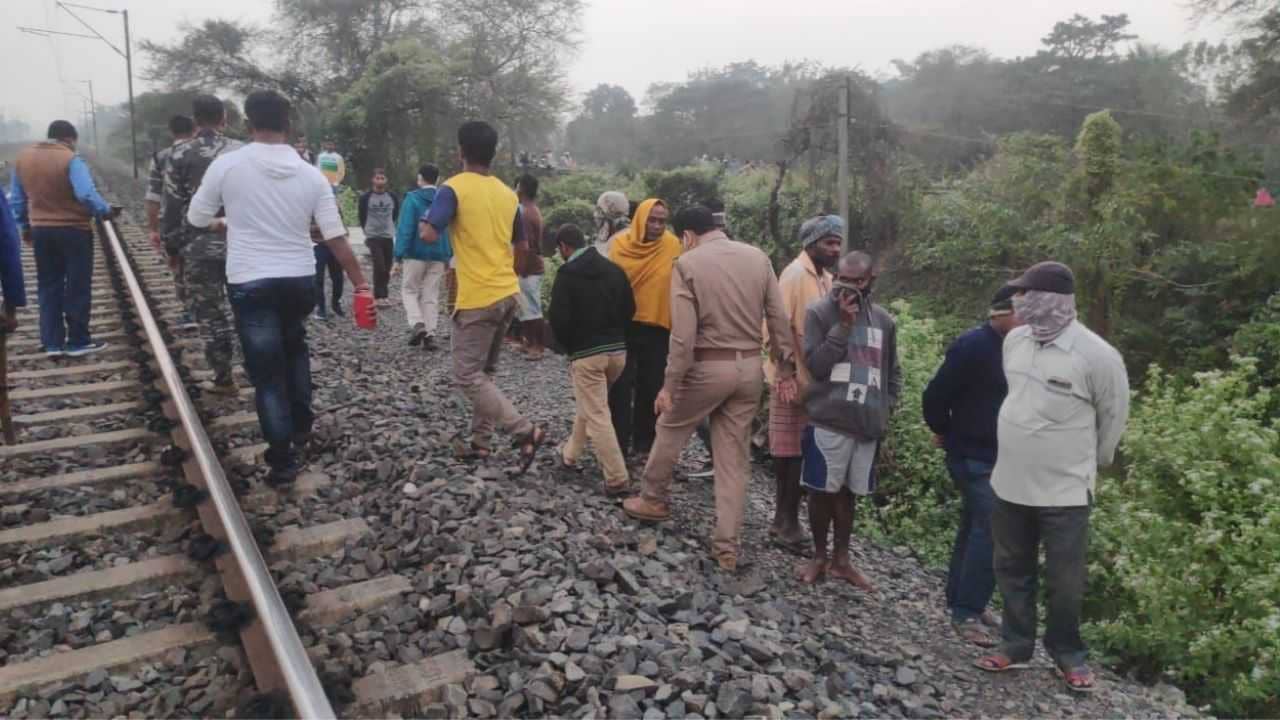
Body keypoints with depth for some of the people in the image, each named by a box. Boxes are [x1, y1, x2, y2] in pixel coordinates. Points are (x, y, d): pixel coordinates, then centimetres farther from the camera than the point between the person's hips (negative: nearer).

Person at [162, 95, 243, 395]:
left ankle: (224, 379, 13)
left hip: (200, 246, -2)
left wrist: (172, 246, 6)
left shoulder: (180, 154, -2)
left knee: (209, 311, 7)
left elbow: (173, 205, -3)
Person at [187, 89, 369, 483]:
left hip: (250, 284, -3)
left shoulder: (227, 165, -7)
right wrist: (360, 283, 2)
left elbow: (197, 220, 5)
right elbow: (336, 237, -4)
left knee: (266, 373, 4)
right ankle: (301, 421, 33)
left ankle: (283, 458, 7)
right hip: (299, 281, 3)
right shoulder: (311, 174, -2)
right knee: (295, 349, 29)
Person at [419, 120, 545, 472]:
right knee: (485, 372, 17)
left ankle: (526, 431, -9)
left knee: (468, 376, 0)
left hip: (477, 298, -7)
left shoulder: (454, 188, -11)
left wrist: (422, 223, 2)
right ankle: (479, 441, 22)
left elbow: (430, 236, -20)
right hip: (508, 293, 7)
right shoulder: (508, 194, 9)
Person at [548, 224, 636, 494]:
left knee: (597, 415, -1)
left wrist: (569, 347, 4)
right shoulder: (614, 269, 7)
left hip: (586, 354, -6)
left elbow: (559, 319, -13)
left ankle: (617, 479, -3)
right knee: (589, 403, 25)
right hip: (618, 350, 6)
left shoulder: (567, 274, -9)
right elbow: (629, 309, 8)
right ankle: (570, 454, 37)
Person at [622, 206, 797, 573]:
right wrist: (785, 368, 9)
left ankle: (653, 499, 38)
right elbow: (779, 319, 2)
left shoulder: (688, 263, -10)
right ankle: (727, 545, 14)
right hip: (750, 367, 5)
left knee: (670, 429, 22)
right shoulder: (758, 257, 4)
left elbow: (683, 335, -15)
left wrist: (669, 385, -10)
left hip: (708, 366, -4)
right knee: (735, 457, 11)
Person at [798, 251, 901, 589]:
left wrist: (886, 409, 7)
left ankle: (841, 558, 27)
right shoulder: (819, 312, -4)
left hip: (867, 423, 4)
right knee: (823, 490, 6)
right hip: (828, 421, -3)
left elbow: (893, 371, 18)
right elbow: (816, 365, -11)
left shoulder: (884, 320, 10)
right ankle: (819, 556, 24)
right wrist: (844, 325, -16)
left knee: (849, 492, 14)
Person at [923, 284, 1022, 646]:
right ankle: (966, 611, -3)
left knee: (977, 528, 16)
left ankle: (961, 600, 28)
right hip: (974, 457, -8)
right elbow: (935, 395, -16)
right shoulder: (973, 345, -18)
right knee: (991, 531, -12)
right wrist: (944, 432, -1)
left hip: (997, 457, 8)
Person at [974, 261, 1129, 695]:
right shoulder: (1014, 340, -1)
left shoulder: (1096, 356, -17)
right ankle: (1017, 644, 33)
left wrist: (1093, 464, 11)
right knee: (1012, 570, 16)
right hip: (1010, 483, 5)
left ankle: (1067, 653, 30)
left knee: (1064, 582, 7)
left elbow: (1113, 416, -2)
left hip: (1066, 491, -5)